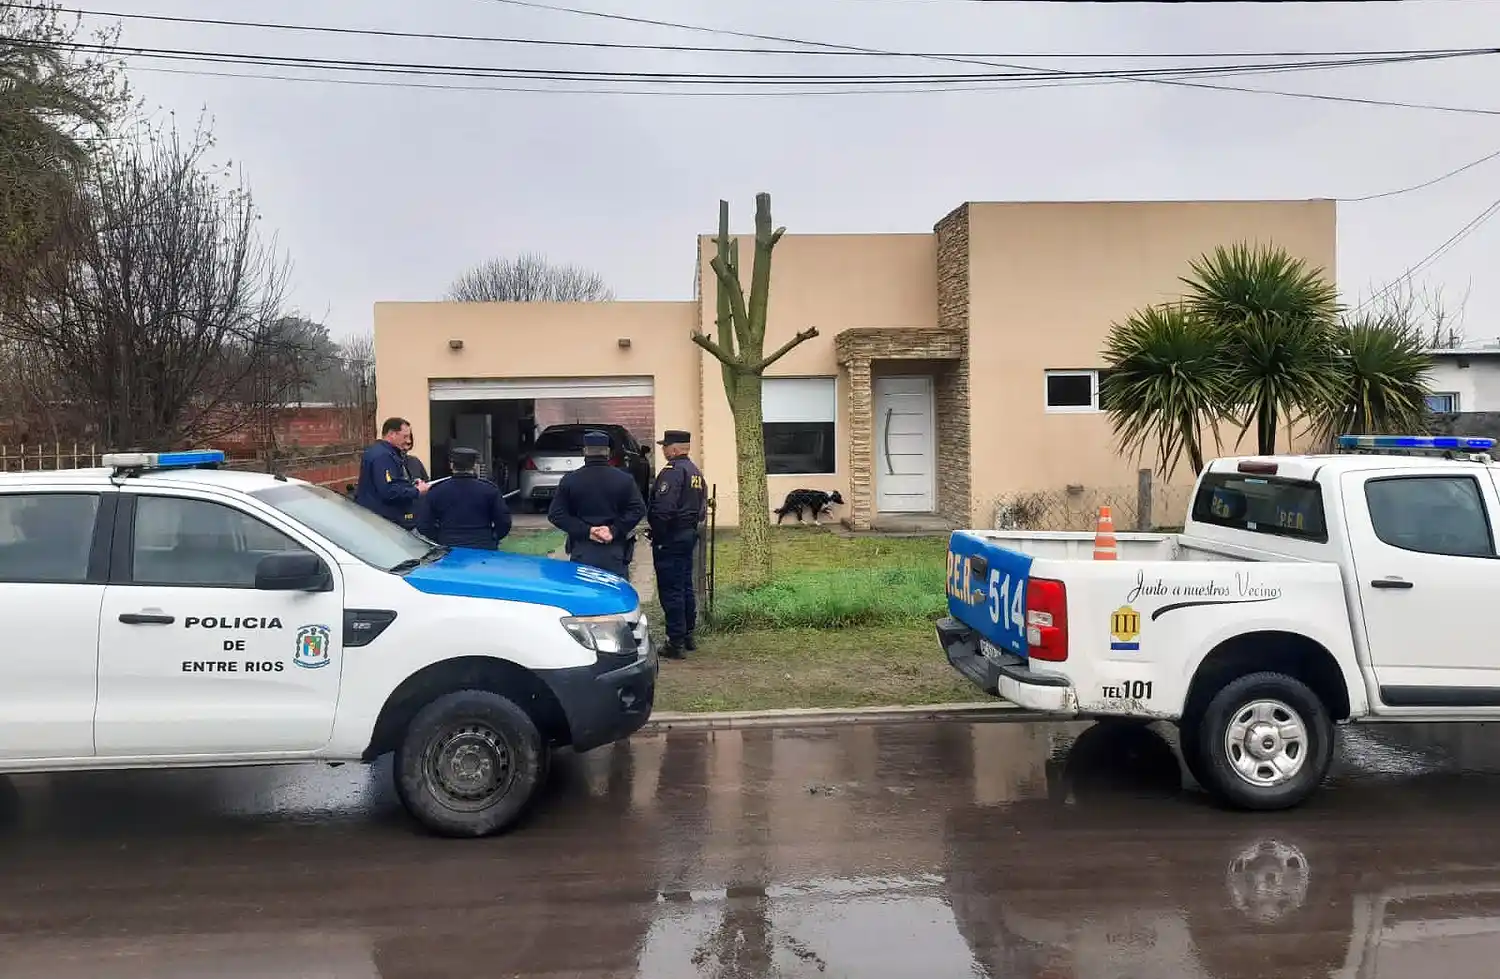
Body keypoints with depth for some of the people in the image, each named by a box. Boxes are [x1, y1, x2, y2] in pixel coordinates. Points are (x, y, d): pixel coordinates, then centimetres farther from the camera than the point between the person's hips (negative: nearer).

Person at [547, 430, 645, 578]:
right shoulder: (624, 479, 1)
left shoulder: (569, 480, 2)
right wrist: (614, 530, -10)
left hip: (581, 554, 0)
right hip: (615, 554, 0)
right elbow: (638, 510, -7)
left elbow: (555, 514, -3)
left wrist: (585, 530, -7)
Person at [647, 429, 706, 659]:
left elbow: (663, 509, -25)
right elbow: (701, 506, 19)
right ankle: (688, 635, 25)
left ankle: (676, 642, -3)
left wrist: (657, 535, -15)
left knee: (670, 590, -5)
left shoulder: (672, 472, -17)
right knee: (685, 586, 17)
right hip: (689, 534, 10)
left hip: (670, 537, -10)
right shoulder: (696, 472, 14)